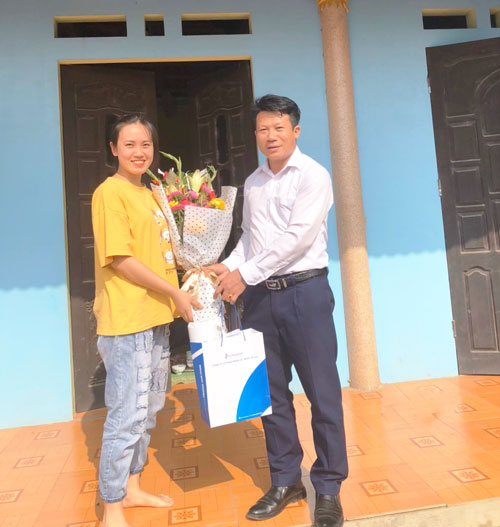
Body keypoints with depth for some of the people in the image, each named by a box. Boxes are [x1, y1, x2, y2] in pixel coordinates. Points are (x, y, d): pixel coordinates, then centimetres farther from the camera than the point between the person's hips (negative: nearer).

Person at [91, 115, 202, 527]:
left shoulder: (150, 195, 16)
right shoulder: (110, 192, -8)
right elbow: (118, 258, -16)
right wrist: (174, 292, -15)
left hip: (156, 317, 9)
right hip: (126, 320, -9)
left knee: (149, 409, 18)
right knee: (127, 415, -2)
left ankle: (131, 488, 36)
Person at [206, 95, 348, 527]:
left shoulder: (313, 176, -5)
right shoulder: (253, 183, 14)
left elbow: (298, 237, -15)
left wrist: (245, 274, -16)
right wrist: (227, 268, 0)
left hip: (304, 292, -5)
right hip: (260, 296, 6)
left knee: (322, 392, 2)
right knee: (272, 392, 12)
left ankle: (328, 489, 20)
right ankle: (286, 481, 29)